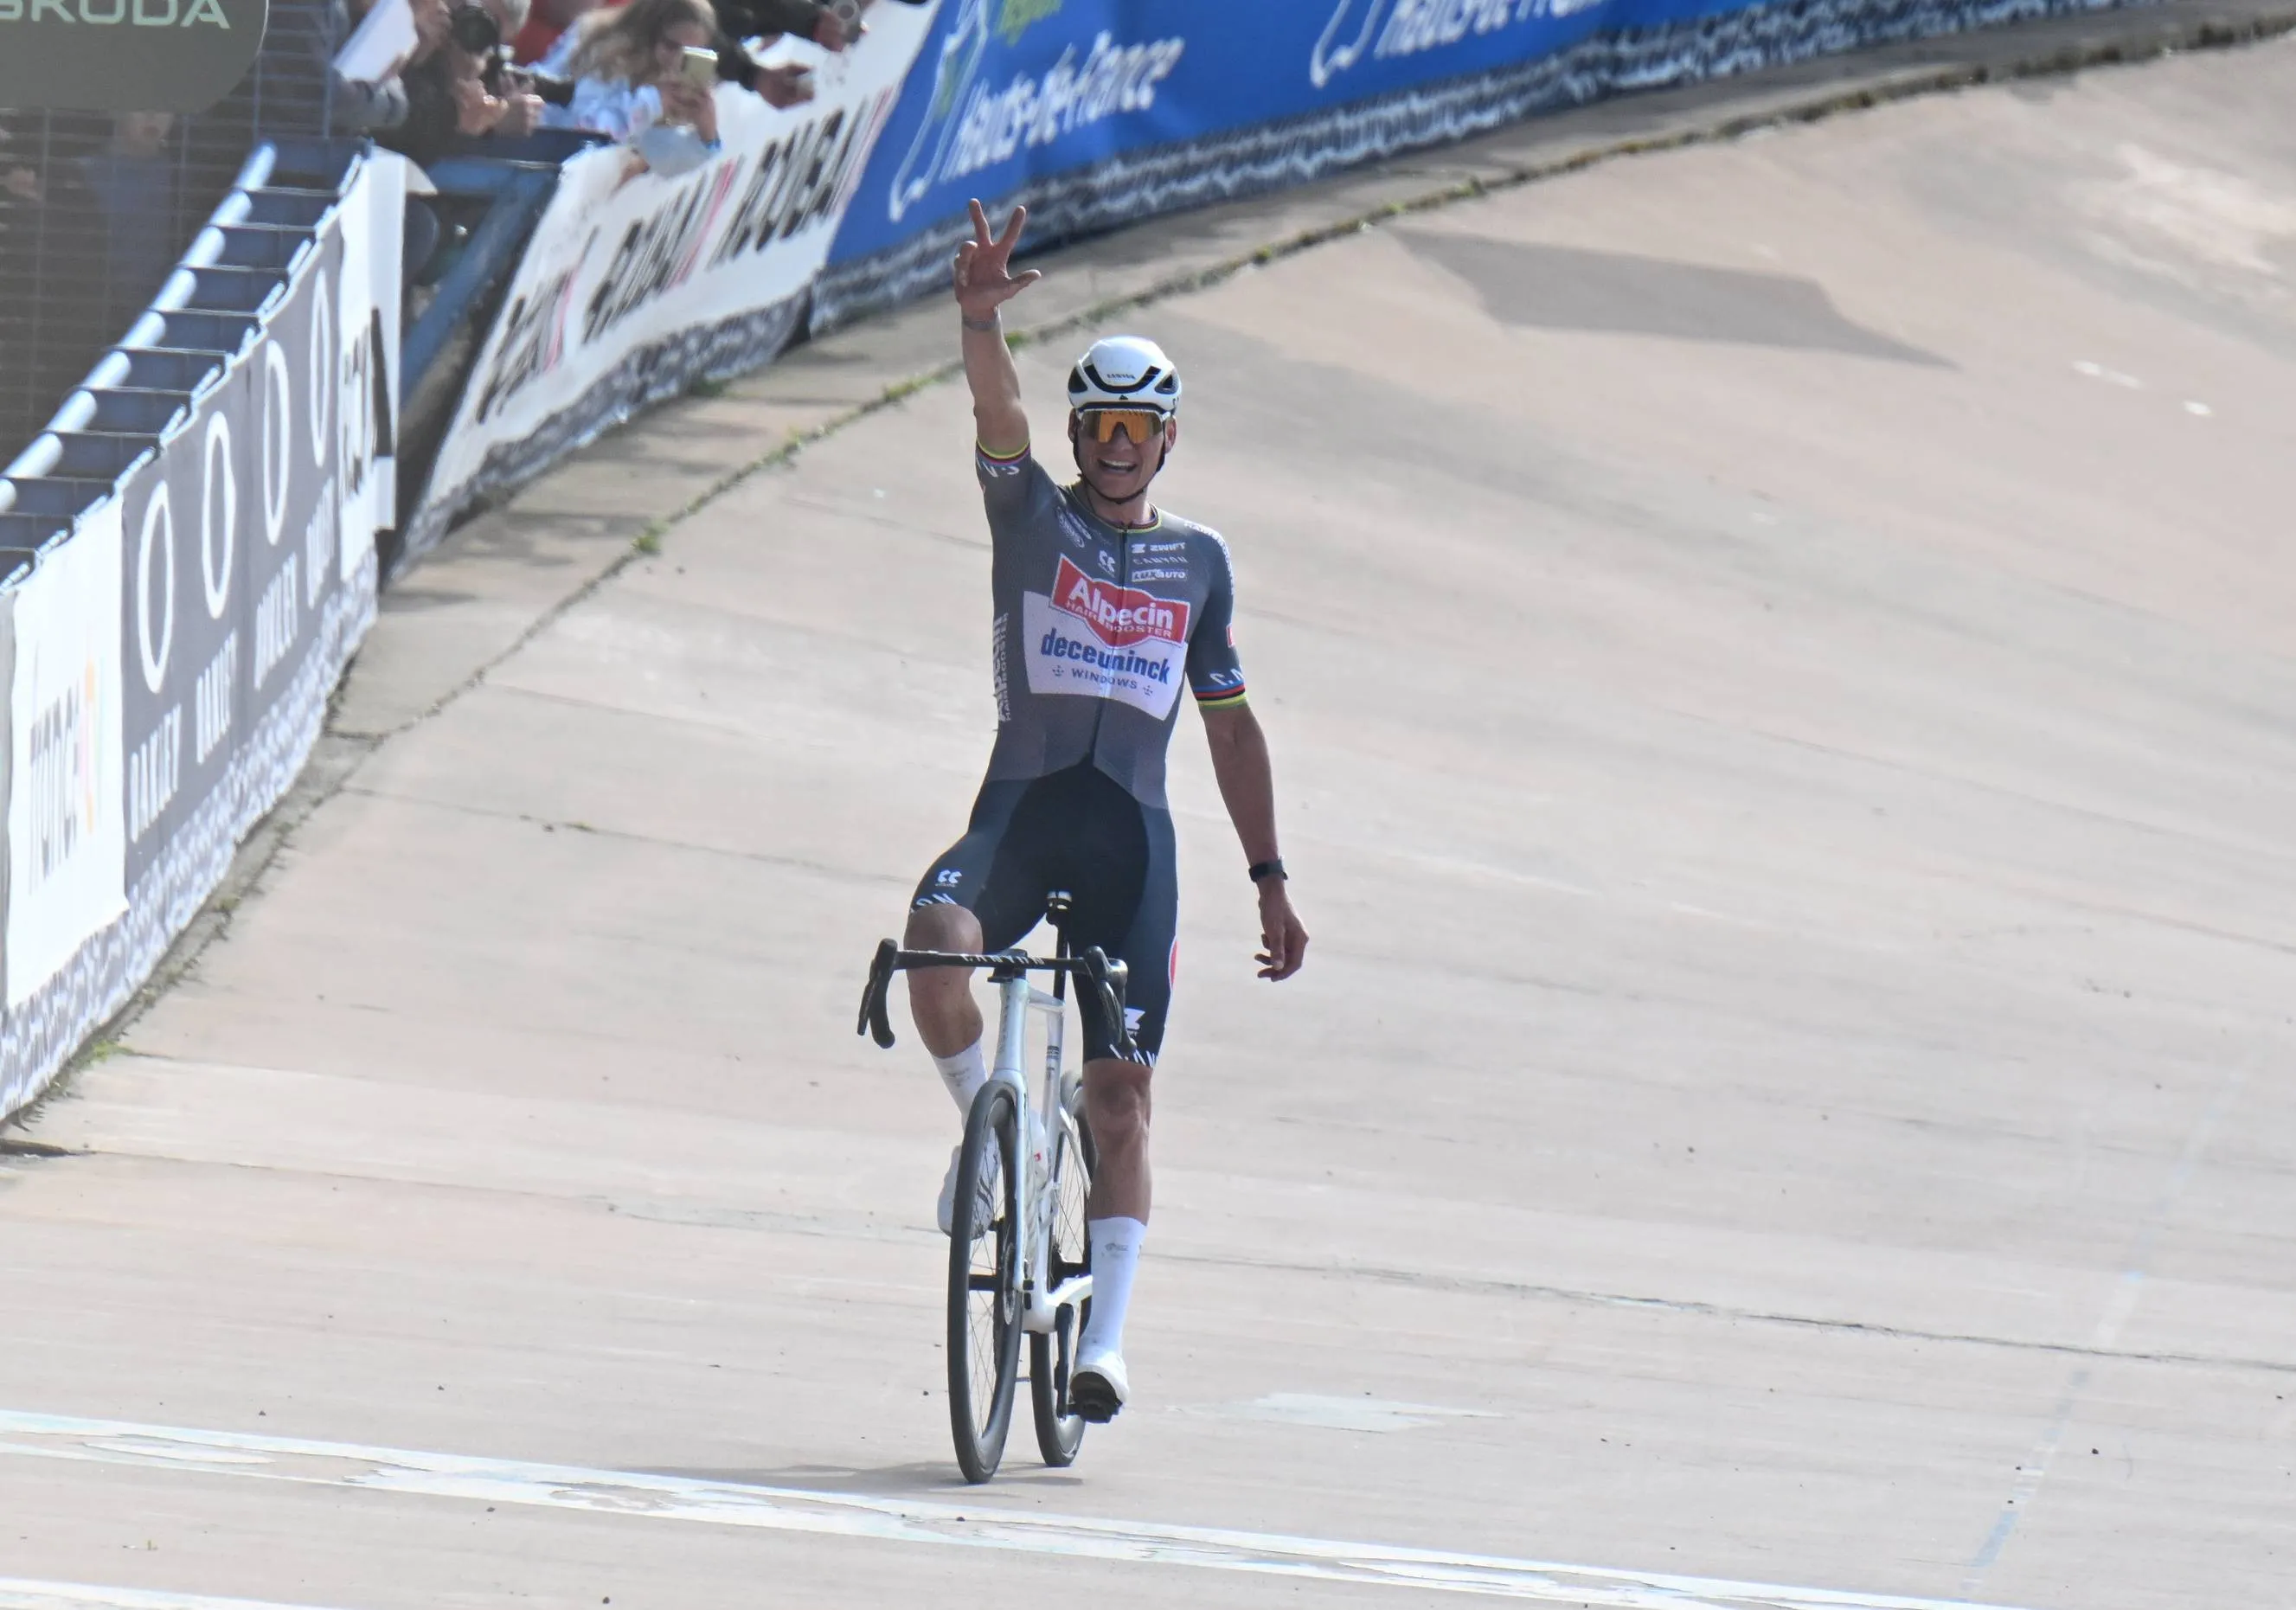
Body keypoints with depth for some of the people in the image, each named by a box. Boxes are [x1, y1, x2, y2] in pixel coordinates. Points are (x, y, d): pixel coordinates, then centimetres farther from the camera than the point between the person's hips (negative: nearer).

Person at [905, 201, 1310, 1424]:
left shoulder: (1198, 562, 15)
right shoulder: (1033, 518, 8)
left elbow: (1229, 722, 19)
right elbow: (999, 417, -13)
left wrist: (1269, 881, 17)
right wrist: (980, 320, -34)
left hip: (1133, 833, 1)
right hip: (1020, 807, -1)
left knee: (1120, 1090, -5)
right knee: (938, 943, -32)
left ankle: (1105, 1335, -2)